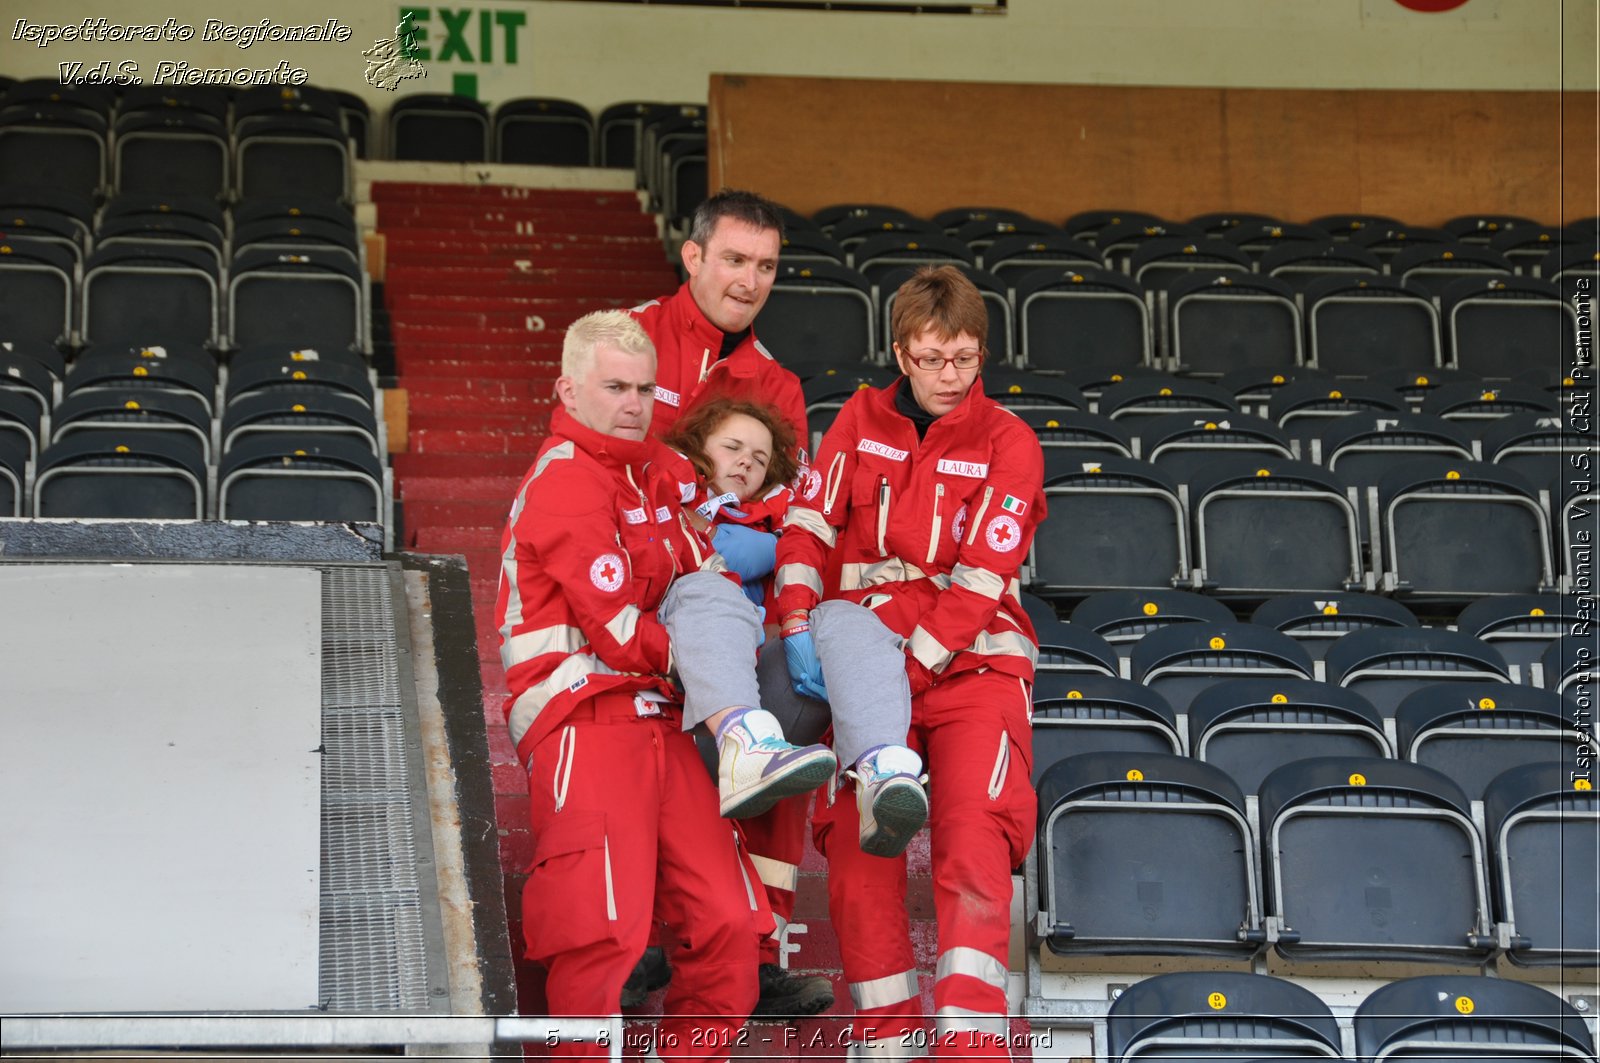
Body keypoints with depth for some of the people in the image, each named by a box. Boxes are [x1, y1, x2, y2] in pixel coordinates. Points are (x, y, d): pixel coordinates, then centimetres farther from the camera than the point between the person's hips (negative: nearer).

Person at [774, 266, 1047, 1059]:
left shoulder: (1007, 442, -2)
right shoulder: (861, 421, 7)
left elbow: (978, 584, -10)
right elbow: (808, 525, 3)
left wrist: (908, 666, -18)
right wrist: (798, 623, -14)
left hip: (972, 665, -2)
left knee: (973, 843, -18)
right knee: (856, 845, -9)